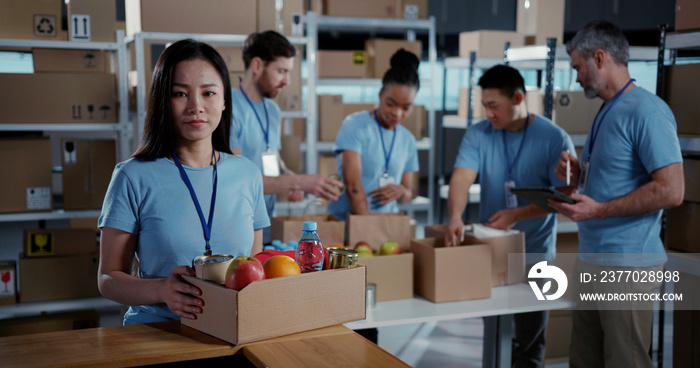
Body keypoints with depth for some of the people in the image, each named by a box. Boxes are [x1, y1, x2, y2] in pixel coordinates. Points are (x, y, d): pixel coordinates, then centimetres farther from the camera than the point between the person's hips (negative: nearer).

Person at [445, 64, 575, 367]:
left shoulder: (554, 138, -10)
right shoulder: (478, 134, -3)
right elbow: (462, 178, -16)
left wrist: (517, 214, -23)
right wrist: (455, 217, -35)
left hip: (534, 254, -2)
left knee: (529, 341, 7)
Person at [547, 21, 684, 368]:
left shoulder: (646, 111, -14)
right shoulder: (607, 112, 16)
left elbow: (670, 190, -21)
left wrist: (597, 210, -21)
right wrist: (578, 174, 6)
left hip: (626, 264, -9)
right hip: (591, 259, 9)